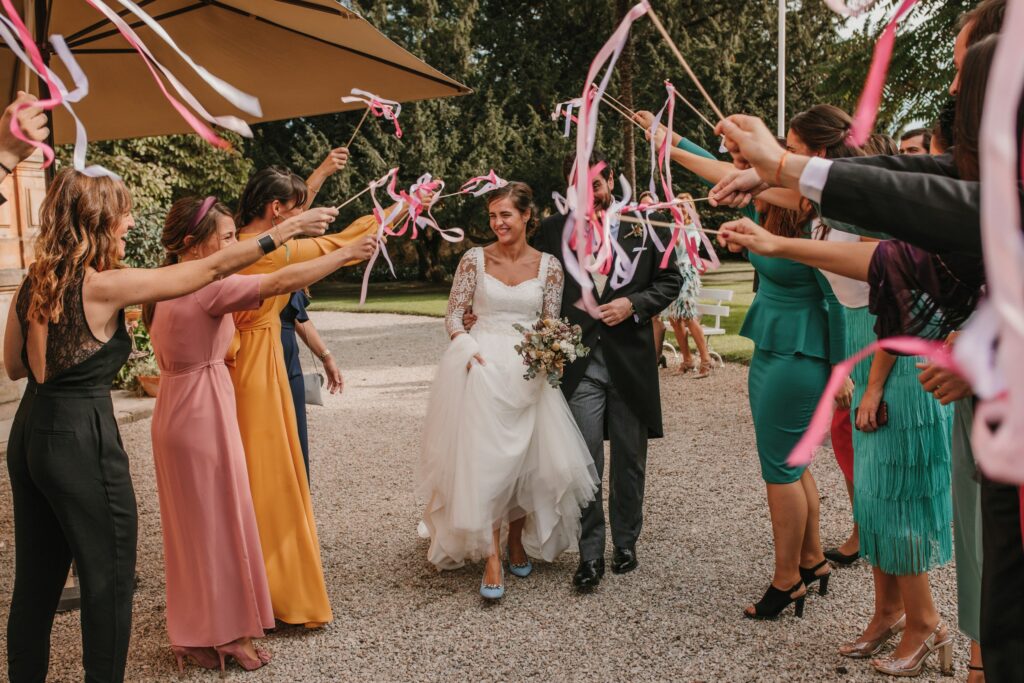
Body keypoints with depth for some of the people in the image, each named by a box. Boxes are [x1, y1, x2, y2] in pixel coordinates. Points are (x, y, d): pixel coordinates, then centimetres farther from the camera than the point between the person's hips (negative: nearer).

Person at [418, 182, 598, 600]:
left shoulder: (548, 266, 3)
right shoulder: (475, 259, 1)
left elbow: (552, 326, 6)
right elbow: (454, 315, 3)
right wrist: (467, 345, -14)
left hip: (528, 372, 1)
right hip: (482, 367, -1)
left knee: (526, 457, 6)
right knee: (483, 459, -5)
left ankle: (517, 541, 29)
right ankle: (492, 560, -1)